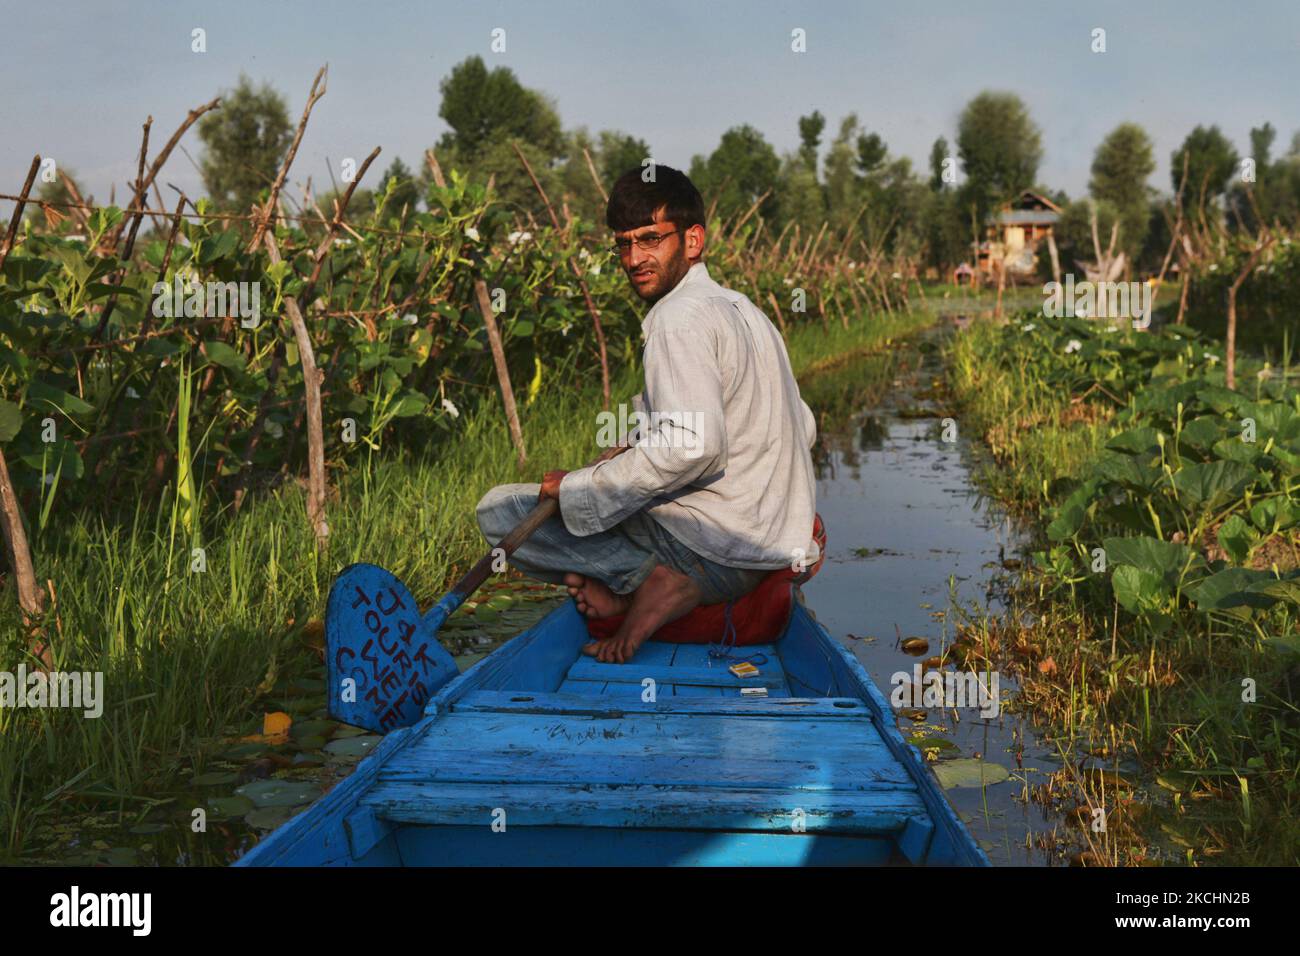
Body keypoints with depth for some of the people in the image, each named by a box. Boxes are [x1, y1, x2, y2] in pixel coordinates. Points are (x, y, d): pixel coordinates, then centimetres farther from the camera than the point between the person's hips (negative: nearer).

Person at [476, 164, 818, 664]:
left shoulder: (681, 319, -15)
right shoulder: (744, 310, 15)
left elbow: (694, 448, -27)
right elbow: (802, 427, 21)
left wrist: (577, 487, -16)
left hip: (714, 554, -10)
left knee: (499, 509, -3)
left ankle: (649, 579, -14)